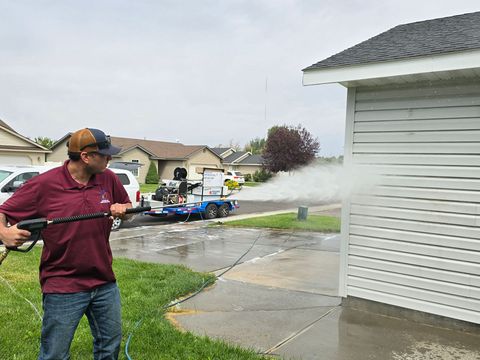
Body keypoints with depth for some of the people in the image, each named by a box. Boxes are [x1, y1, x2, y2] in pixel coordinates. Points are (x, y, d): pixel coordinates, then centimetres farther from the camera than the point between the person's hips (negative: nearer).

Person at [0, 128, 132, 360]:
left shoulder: (109, 179, -1)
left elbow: (128, 206, 14)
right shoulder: (44, 184, -12)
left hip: (105, 282, 5)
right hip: (62, 288, -4)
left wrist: (122, 209, -8)